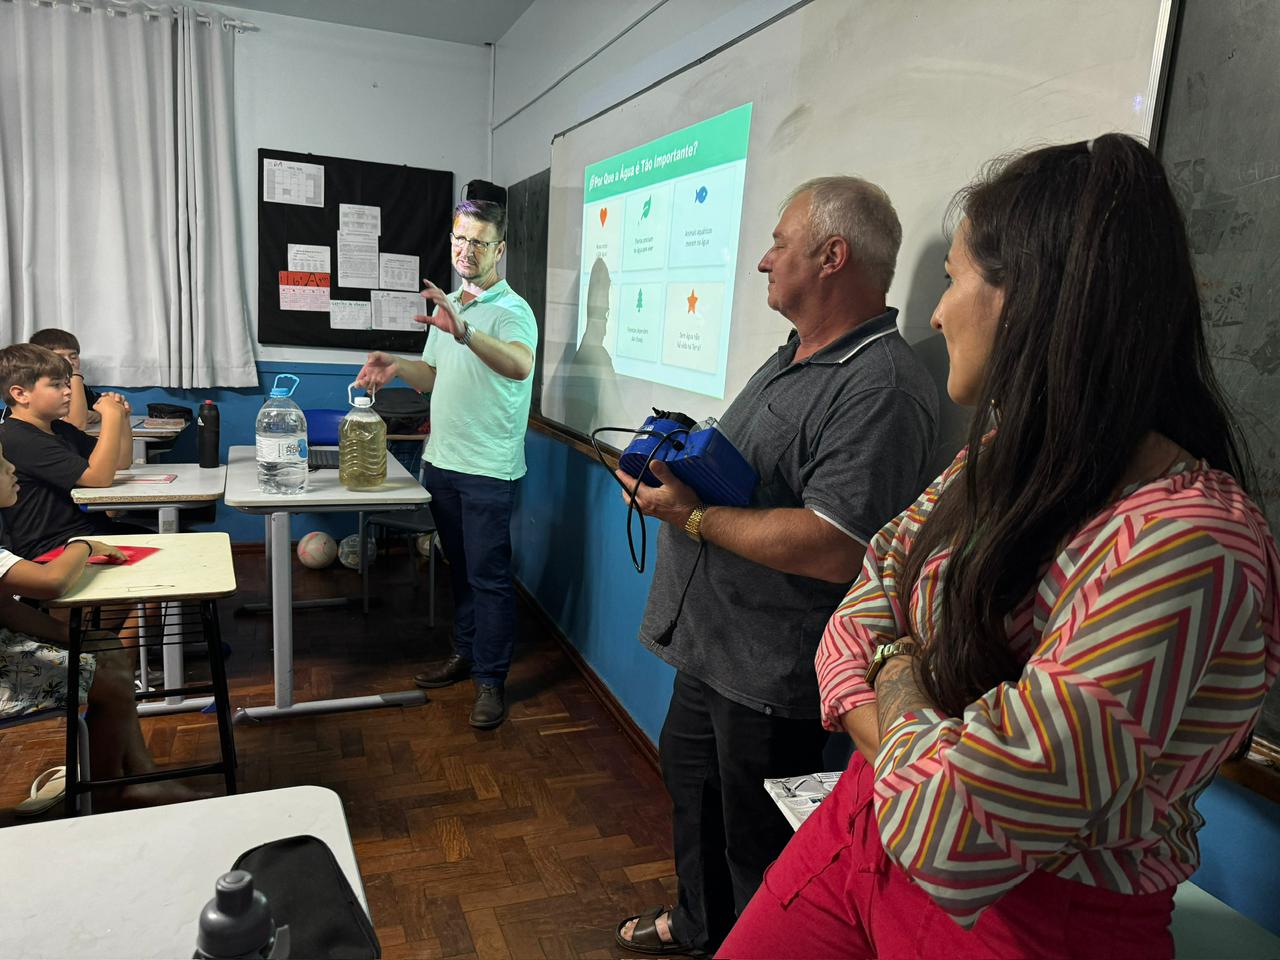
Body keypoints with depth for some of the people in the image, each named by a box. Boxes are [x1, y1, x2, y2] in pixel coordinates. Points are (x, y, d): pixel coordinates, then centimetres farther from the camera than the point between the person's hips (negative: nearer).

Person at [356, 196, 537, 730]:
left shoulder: (511, 310, -13)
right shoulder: (446, 305, 14)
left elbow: (520, 366, -34)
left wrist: (463, 330, -47)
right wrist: (398, 366, 1)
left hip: (488, 469, -8)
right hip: (442, 460, 8)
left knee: (489, 576, -1)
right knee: (459, 567, 18)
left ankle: (491, 680, 10)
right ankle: (465, 654, 33)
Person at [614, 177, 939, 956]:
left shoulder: (882, 387, -25)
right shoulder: (792, 359, 9)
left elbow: (836, 548, -32)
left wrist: (694, 517, -24)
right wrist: (682, 459, 2)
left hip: (771, 672, -11)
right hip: (714, 644, 11)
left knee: (757, 843, 10)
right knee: (690, 776, 27)